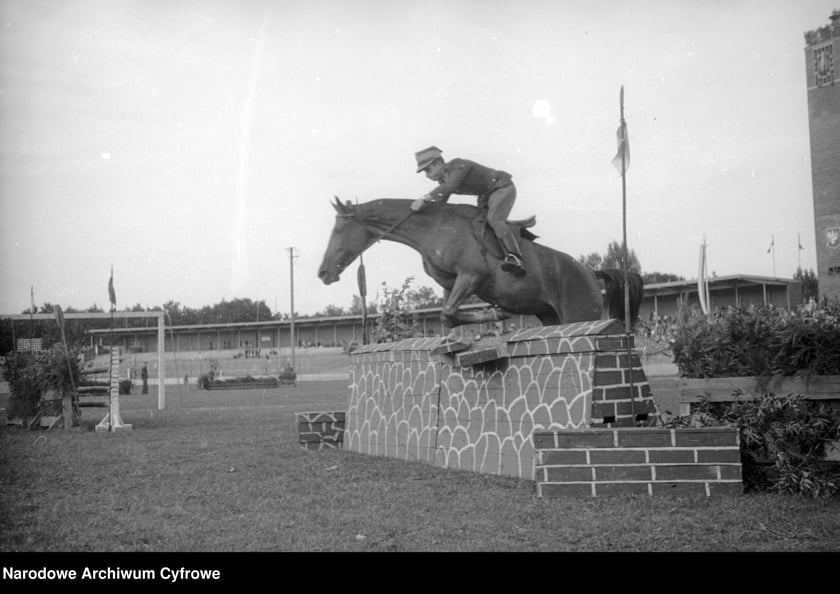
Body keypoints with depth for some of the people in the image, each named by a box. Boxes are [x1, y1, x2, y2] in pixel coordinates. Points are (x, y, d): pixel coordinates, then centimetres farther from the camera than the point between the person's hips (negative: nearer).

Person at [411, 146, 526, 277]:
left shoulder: (458, 165, -26)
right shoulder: (442, 180, 1)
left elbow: (450, 186, -43)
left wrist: (424, 199, -48)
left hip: (503, 188, -10)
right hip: (485, 196, 10)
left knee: (494, 220, -30)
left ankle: (515, 259, -44)